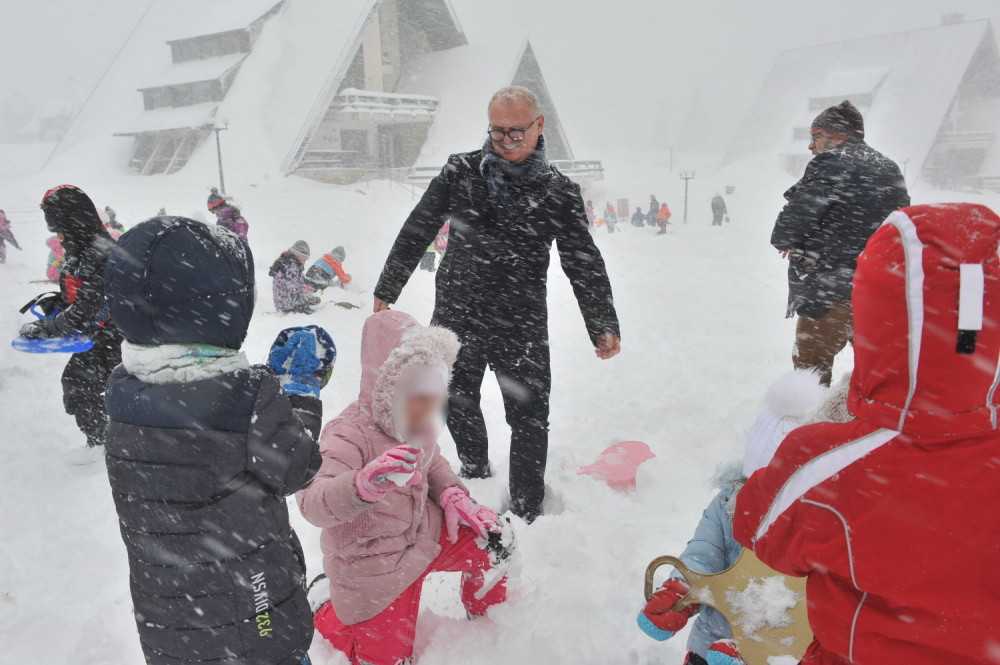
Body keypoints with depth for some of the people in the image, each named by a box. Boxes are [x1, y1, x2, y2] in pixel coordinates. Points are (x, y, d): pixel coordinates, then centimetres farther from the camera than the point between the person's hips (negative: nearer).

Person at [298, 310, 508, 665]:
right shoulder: (349, 437, -31)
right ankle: (327, 612, 31)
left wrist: (451, 495, -6)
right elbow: (313, 503, -46)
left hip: (422, 535, 6)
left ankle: (488, 619, 26)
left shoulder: (414, 422, -10)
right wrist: (364, 484, -66)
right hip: (373, 570, -6)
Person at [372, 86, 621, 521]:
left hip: (523, 327, -1)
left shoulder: (559, 192, -2)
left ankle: (527, 512, 21)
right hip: (456, 319, 2)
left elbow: (585, 263, 2)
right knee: (458, 404, 18)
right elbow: (416, 233, 7)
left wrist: (603, 327, -7)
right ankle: (475, 470, 46)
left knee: (529, 418, 3)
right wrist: (386, 291, 10)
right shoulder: (460, 173, -1)